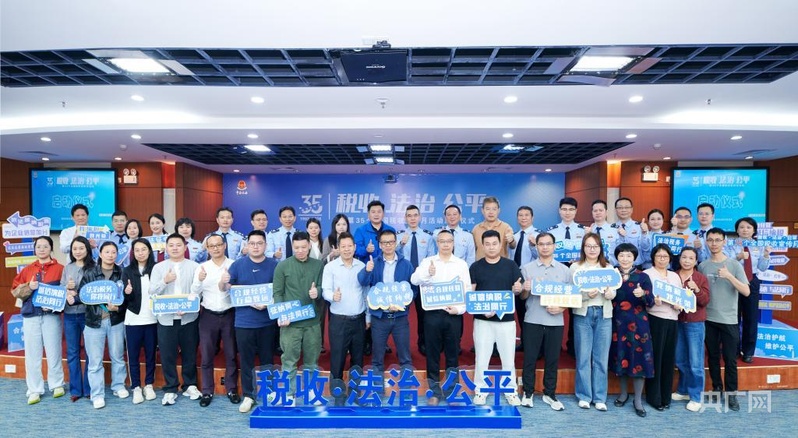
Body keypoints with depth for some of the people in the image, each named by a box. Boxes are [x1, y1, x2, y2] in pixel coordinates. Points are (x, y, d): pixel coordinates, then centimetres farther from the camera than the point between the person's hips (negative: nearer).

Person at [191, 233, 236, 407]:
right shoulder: (202, 267, 3)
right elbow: (194, 293, -2)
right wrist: (199, 280, -20)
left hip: (229, 314, -1)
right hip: (208, 315, 1)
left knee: (231, 354, 10)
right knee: (206, 356, 9)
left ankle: (232, 389, 23)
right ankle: (207, 391, 22)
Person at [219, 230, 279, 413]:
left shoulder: (274, 265, -2)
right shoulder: (238, 264, 0)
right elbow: (225, 288, 0)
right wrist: (223, 282, -24)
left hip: (267, 321, 0)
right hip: (244, 321, 0)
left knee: (267, 359, 13)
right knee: (246, 361, 8)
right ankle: (248, 396, 21)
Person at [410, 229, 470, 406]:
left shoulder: (461, 264, 5)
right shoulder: (427, 261, 2)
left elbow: (467, 290, 3)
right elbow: (414, 280, -13)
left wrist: (460, 309, -11)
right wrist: (427, 273, -33)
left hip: (454, 315, 1)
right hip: (433, 314, 0)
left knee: (452, 354, 10)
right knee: (433, 353, 8)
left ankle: (452, 391, 24)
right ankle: (434, 391, 20)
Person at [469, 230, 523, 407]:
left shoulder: (511, 265, 3)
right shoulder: (475, 267, 2)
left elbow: (519, 288, 3)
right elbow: (470, 293, 0)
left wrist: (517, 289, -21)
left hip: (506, 319, 1)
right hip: (482, 320, 0)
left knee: (508, 358, 10)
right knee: (481, 358, 7)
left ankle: (511, 391, 25)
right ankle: (480, 391, 22)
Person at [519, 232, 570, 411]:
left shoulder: (564, 270, 7)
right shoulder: (527, 268, 1)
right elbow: (522, 297, 1)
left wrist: (561, 308, -10)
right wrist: (526, 289, -20)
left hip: (555, 321, 2)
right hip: (532, 320, -1)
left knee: (552, 359, 10)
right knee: (530, 358, 4)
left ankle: (550, 394, 24)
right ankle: (528, 393, 18)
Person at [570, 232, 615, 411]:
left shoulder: (608, 268, 13)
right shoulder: (575, 267, 5)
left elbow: (613, 292, 4)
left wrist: (608, 293, -18)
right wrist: (587, 295, -20)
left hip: (604, 314, 2)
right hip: (583, 314, -2)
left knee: (601, 358, 4)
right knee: (583, 357, 2)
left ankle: (600, 397, 15)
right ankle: (584, 396, 13)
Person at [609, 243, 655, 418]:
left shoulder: (643, 276, -1)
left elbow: (651, 302, -6)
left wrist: (643, 295, -26)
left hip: (637, 324, -2)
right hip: (617, 323, 2)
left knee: (638, 358, -1)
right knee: (620, 356, 8)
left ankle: (638, 400, 11)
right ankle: (623, 393, 26)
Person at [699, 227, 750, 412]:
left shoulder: (734, 264, -4)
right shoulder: (702, 266, 3)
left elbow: (746, 292, -12)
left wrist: (729, 276, -23)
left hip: (729, 320, -2)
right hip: (708, 319, 2)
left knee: (730, 359, 2)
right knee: (713, 356, 11)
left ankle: (731, 393, 14)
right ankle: (717, 388, 24)